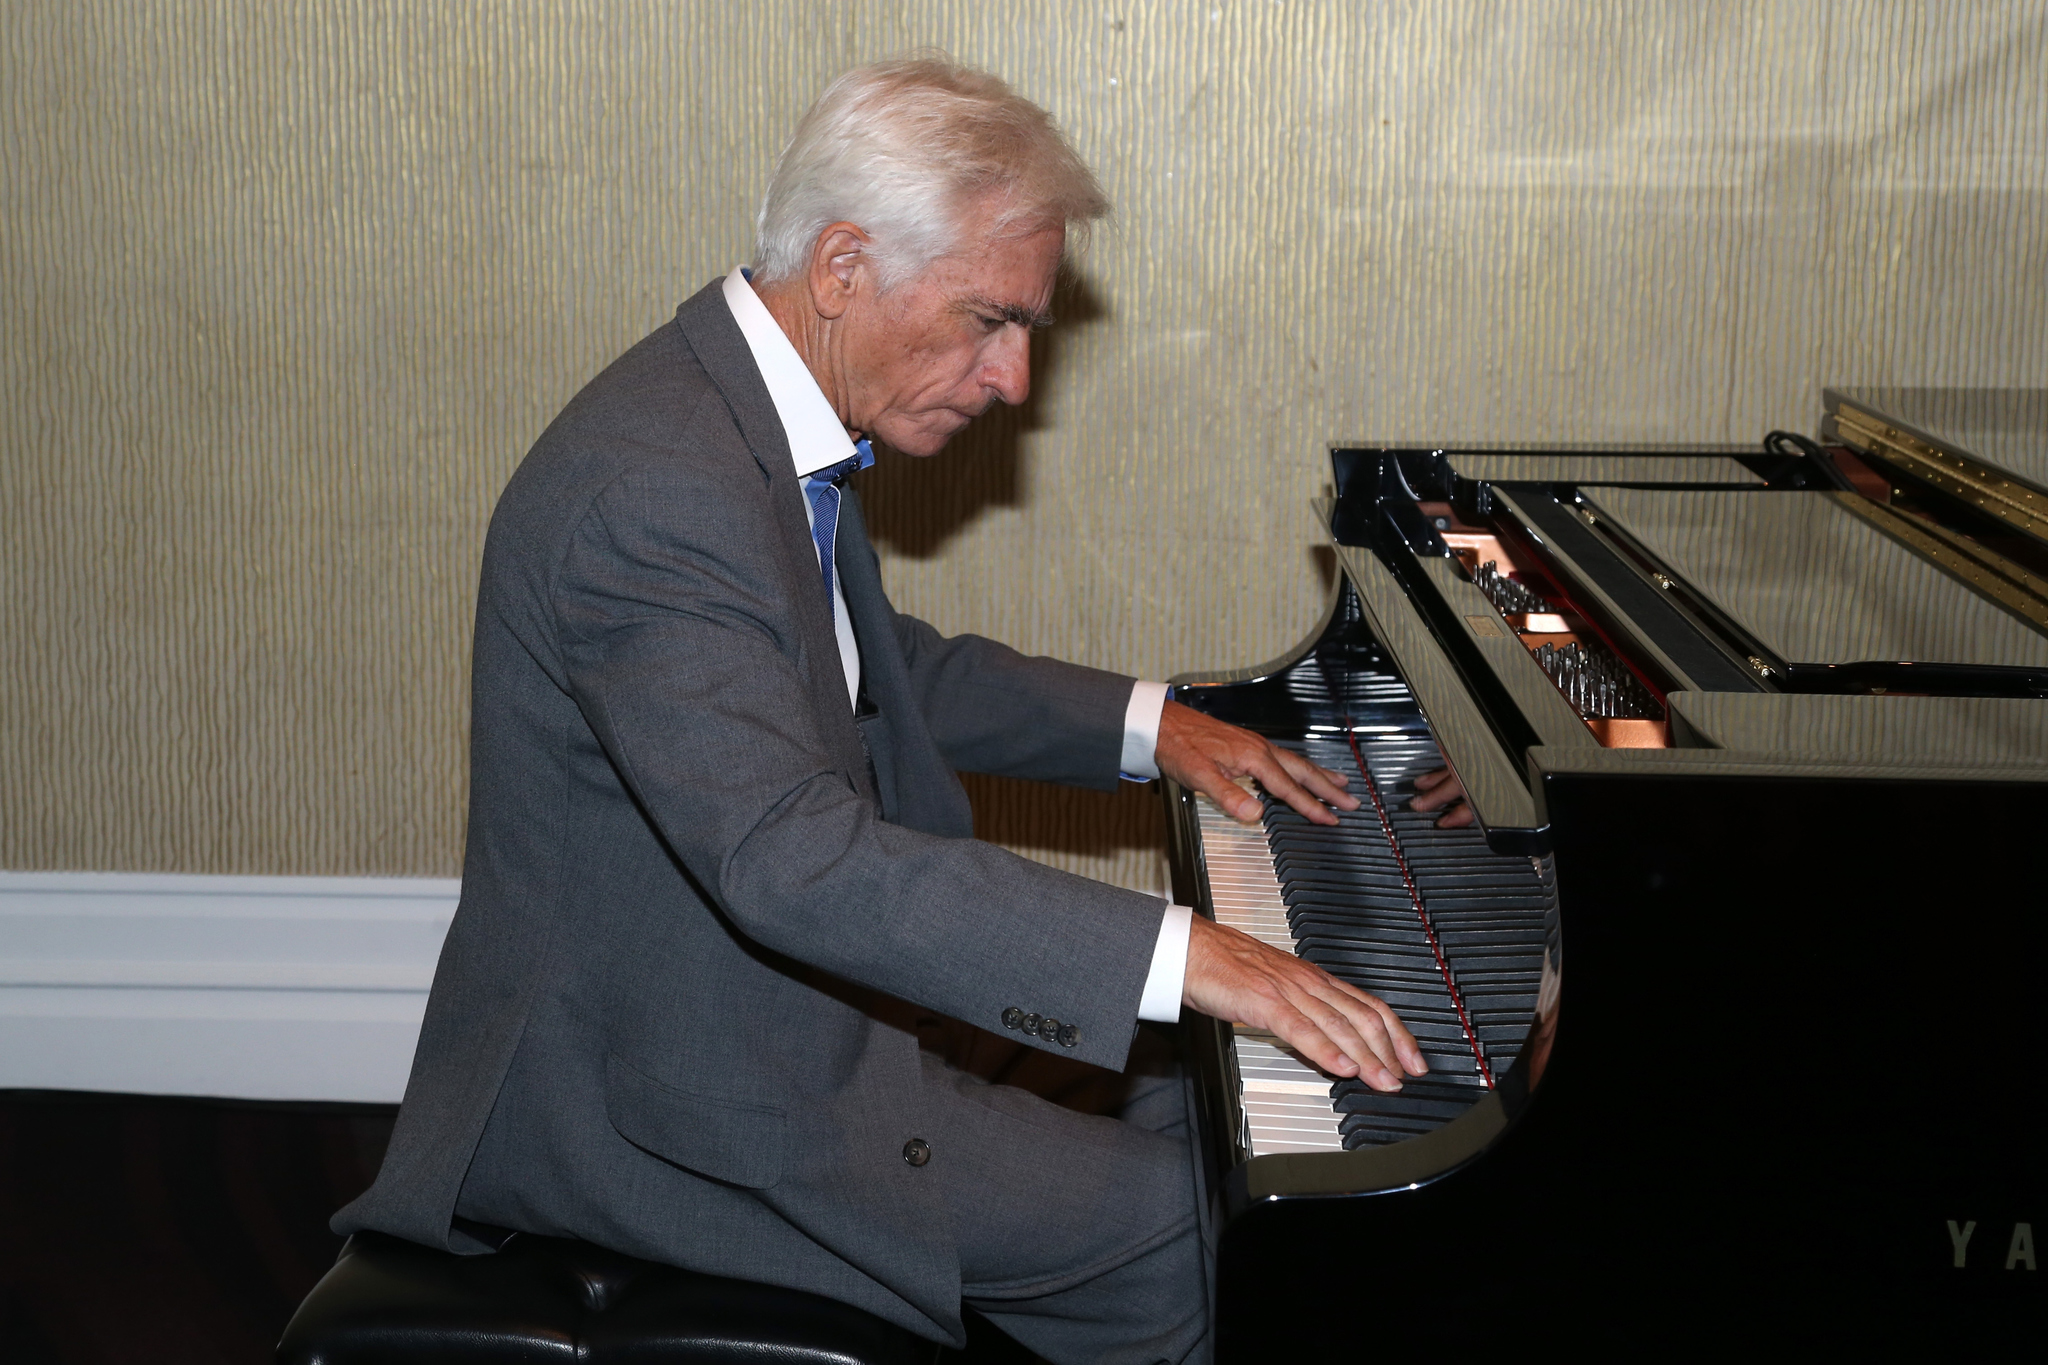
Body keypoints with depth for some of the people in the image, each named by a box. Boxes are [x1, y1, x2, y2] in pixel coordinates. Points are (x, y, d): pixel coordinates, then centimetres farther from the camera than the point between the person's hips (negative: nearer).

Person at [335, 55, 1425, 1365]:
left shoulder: (761, 412, 5)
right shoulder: (653, 489, -29)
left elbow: (885, 667, 21)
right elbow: (790, 857, -38)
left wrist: (1147, 725, 11)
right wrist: (1184, 953, -41)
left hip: (782, 996, 10)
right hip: (664, 1099, -10)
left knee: (1173, 1105, 12)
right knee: (1187, 1232, -13)